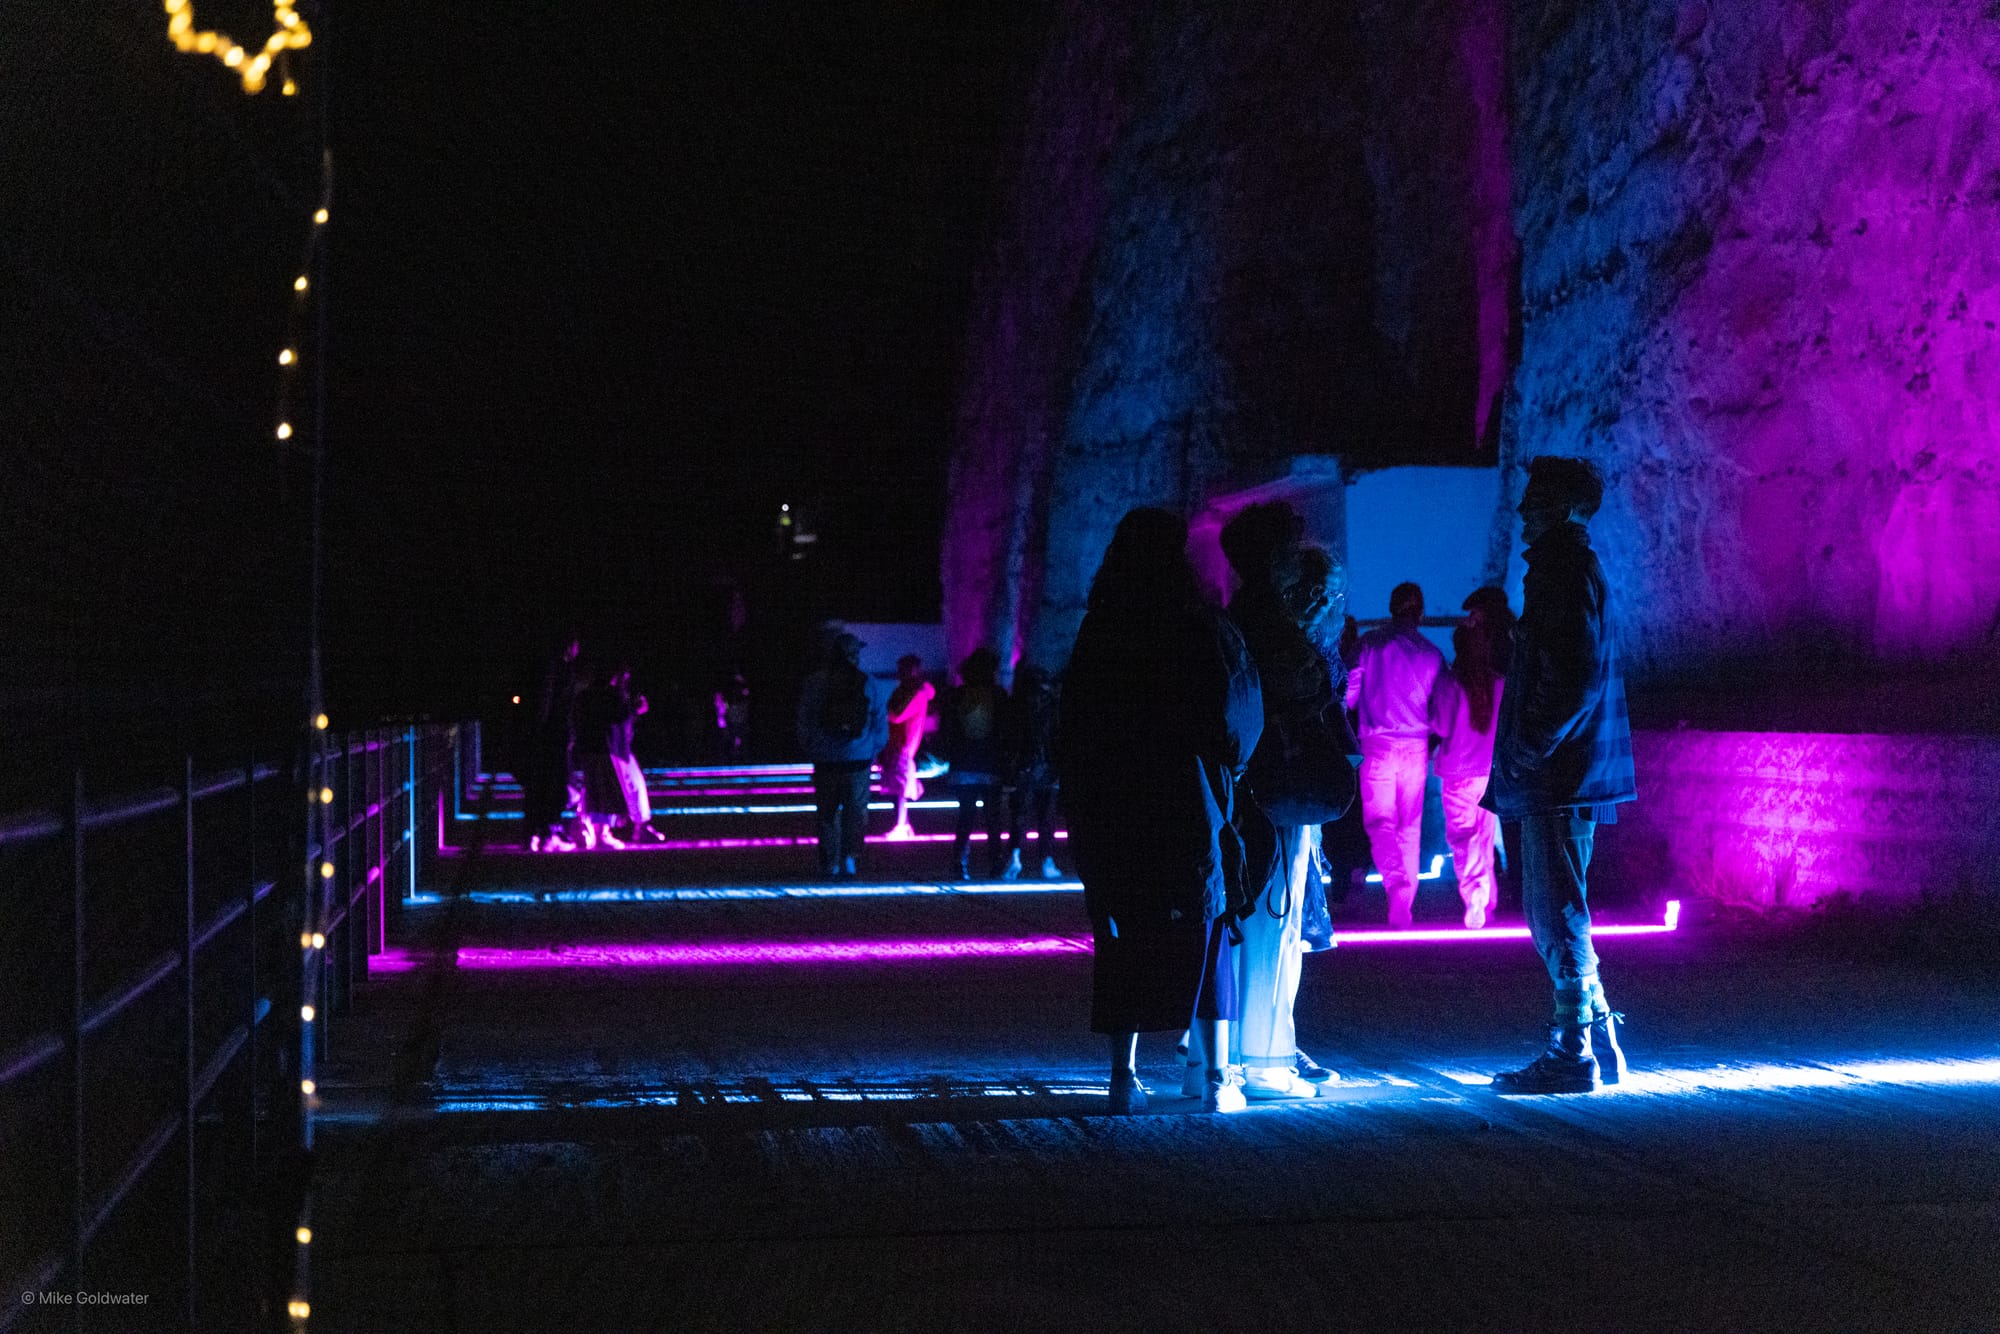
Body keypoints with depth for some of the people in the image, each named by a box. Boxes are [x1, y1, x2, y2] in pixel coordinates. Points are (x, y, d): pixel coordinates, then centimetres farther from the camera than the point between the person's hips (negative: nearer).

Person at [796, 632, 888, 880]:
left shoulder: (815, 683, -2)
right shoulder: (867, 683, -1)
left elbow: (805, 722, 3)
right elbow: (881, 721, 4)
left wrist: (811, 751, 15)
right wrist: (874, 751, 15)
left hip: (826, 759, 0)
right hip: (858, 759, 0)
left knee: (828, 813, 10)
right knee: (855, 812, 5)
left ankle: (830, 865, 11)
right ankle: (850, 858, -10)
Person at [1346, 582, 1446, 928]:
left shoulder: (1369, 643, -1)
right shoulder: (1432, 653, 4)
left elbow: (1349, 694, 1)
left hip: (1378, 745, -2)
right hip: (1417, 747, 2)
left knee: (1380, 822, -2)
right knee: (1410, 828, 9)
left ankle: (1397, 883, -27)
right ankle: (1403, 905, 8)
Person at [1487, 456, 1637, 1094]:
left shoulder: (1567, 571, -12)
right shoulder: (1572, 568, 20)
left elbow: (1577, 679, -22)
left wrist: (1530, 749, -17)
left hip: (1559, 778, -10)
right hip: (1564, 776, 10)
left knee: (1558, 916, -6)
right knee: (1556, 918, 15)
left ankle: (1573, 1056, -2)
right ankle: (1595, 1042, 20)